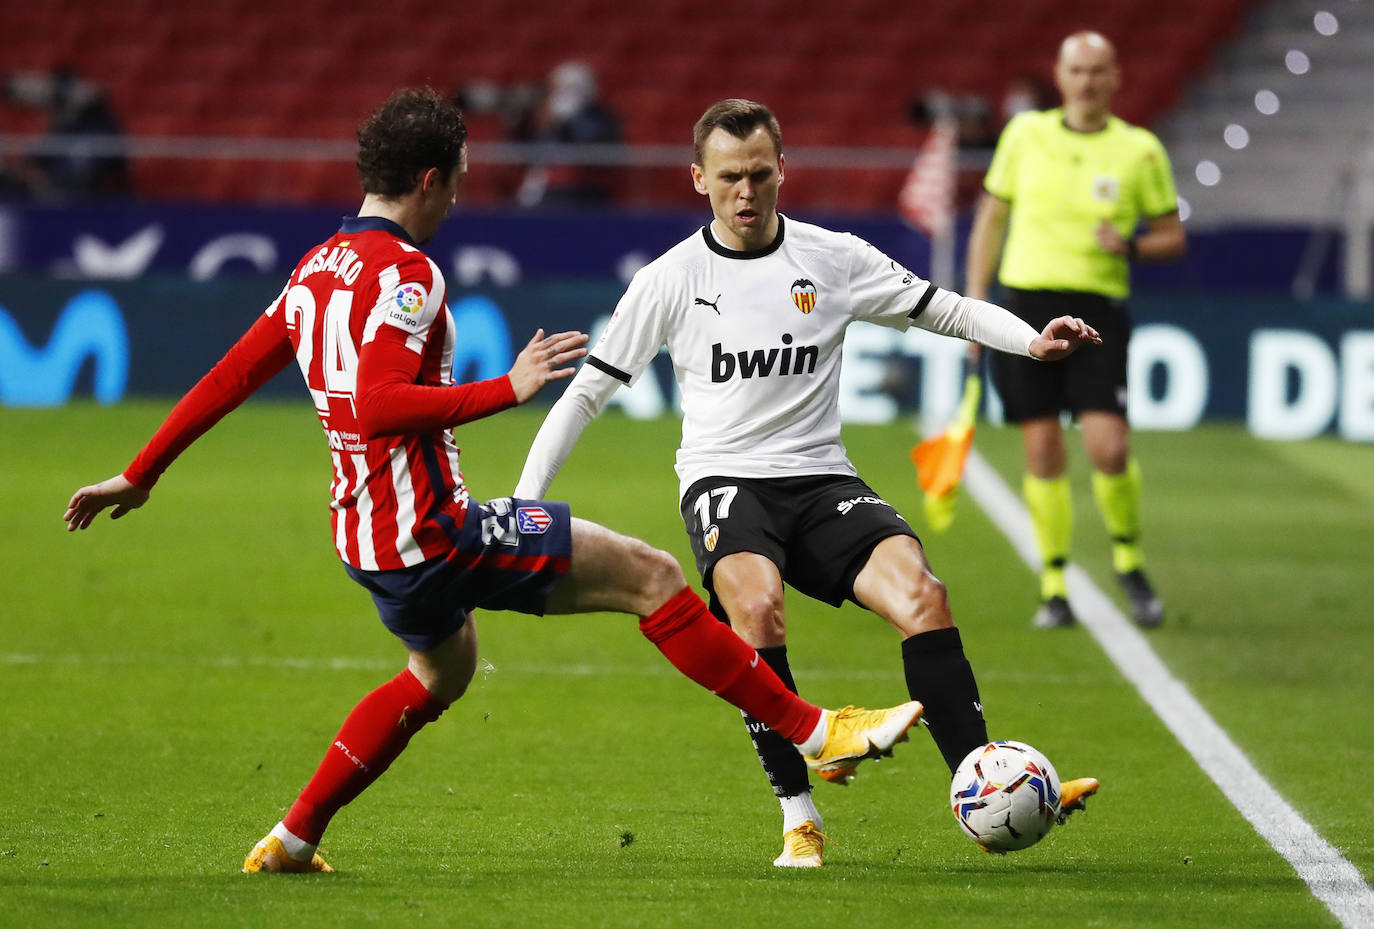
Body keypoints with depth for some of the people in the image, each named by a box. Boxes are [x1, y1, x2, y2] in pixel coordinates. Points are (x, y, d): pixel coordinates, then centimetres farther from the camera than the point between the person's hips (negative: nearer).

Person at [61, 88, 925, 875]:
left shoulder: (318, 268, 11)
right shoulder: (404, 274, -16)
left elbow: (229, 377, 17)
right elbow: (379, 405, -29)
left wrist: (138, 476, 24)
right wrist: (508, 389, -26)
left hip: (369, 542, 10)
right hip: (433, 534, -10)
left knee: (442, 673, 35)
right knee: (651, 575, -5)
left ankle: (293, 839, 33)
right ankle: (816, 733, -4)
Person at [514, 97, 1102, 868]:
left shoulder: (834, 259, 5)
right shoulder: (670, 281, 3)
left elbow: (947, 309, 8)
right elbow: (589, 390, 7)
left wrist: (1033, 341, -11)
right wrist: (525, 501, 1)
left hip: (821, 479, 2)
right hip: (724, 479, -2)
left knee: (921, 592, -25)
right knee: (756, 603, -34)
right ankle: (800, 816, -26)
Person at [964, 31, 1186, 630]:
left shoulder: (1140, 150, 4)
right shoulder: (1024, 135, 7)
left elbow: (1172, 236, 9)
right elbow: (991, 217, 14)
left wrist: (1130, 246, -12)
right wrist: (975, 300, 9)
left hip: (1098, 309, -1)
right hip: (1026, 305, 1)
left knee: (1110, 448, -14)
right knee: (1042, 451, 0)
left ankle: (1128, 559, 12)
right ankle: (1054, 588, 9)